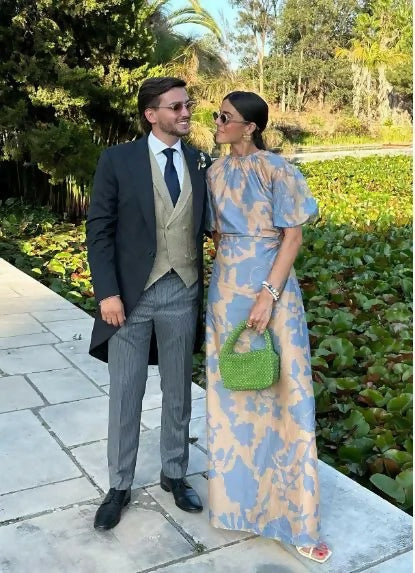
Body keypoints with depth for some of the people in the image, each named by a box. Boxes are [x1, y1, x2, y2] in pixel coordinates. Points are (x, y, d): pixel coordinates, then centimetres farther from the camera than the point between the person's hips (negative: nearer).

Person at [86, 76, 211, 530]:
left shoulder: (200, 163, 6)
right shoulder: (118, 160, -4)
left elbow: (203, 224, 12)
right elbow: (99, 230, -6)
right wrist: (107, 292, -12)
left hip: (182, 292, 3)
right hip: (132, 293, -2)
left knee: (178, 391, 14)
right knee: (125, 394, 8)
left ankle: (174, 474, 33)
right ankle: (119, 486, 26)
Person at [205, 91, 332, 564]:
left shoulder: (276, 170, -9)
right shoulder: (217, 172, 7)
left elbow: (292, 237, -11)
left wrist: (268, 295, -18)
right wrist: (221, 288, 10)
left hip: (270, 286, -5)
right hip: (227, 287, 5)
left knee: (281, 391, 1)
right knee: (232, 388, 12)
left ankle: (291, 512, 15)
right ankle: (239, 492, 31)